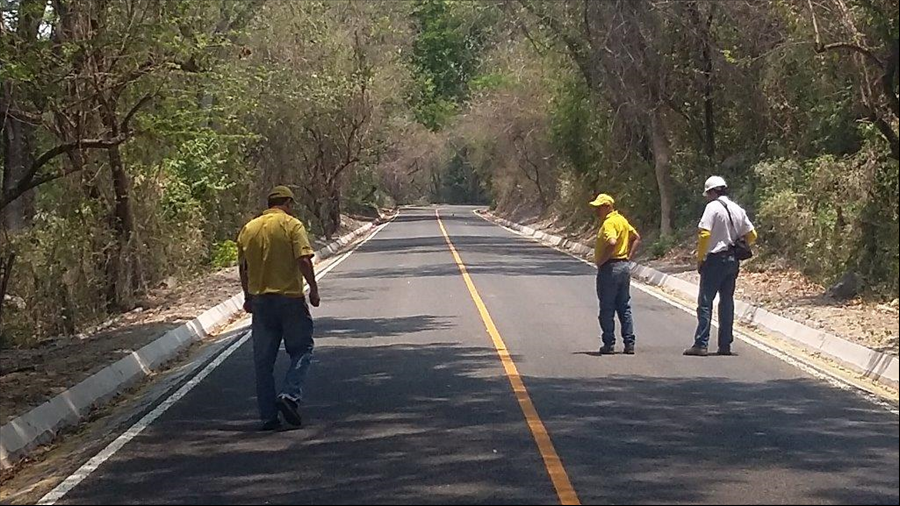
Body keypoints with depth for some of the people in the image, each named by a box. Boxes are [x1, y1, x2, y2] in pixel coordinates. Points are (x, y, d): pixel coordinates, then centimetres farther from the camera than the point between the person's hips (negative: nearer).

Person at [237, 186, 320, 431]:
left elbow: (243, 268, 15)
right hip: (290, 298, -4)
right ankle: (291, 396, -12)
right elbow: (304, 260, -15)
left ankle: (268, 416, 7)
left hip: (260, 299, 4)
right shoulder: (292, 225, -5)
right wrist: (314, 289, -7)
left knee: (263, 360, 8)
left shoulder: (248, 229, 10)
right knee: (301, 350, 9)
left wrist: (248, 297, 24)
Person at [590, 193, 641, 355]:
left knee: (607, 309, 1)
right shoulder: (622, 220, 13)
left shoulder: (609, 223, -16)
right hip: (624, 266, 9)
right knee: (625, 308, 12)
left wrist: (601, 260, -21)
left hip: (609, 268, -9)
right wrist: (629, 257, 14)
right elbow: (636, 238, 21)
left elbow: (612, 243, -32)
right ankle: (629, 343, 11)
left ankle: (609, 344, 4)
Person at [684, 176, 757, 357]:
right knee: (727, 302, 11)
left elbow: (705, 234, -18)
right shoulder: (738, 209, 10)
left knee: (705, 302, -4)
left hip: (715, 259, -6)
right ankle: (725, 345, 11)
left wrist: (700, 258, -9)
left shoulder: (713, 207, -10)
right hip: (733, 261, 7)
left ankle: (701, 344, -8)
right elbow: (752, 235, 13)